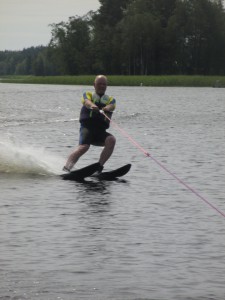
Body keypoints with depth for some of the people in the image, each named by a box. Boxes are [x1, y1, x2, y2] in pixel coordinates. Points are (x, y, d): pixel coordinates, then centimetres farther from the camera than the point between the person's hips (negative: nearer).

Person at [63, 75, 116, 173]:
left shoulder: (110, 100, 21)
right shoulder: (88, 94, 16)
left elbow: (110, 106, -4)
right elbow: (87, 102, -9)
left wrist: (106, 108, -30)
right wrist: (92, 106, -34)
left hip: (101, 131, 3)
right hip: (87, 128, -3)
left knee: (111, 140, -26)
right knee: (84, 146, -29)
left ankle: (99, 167, -24)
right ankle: (65, 169, -36)